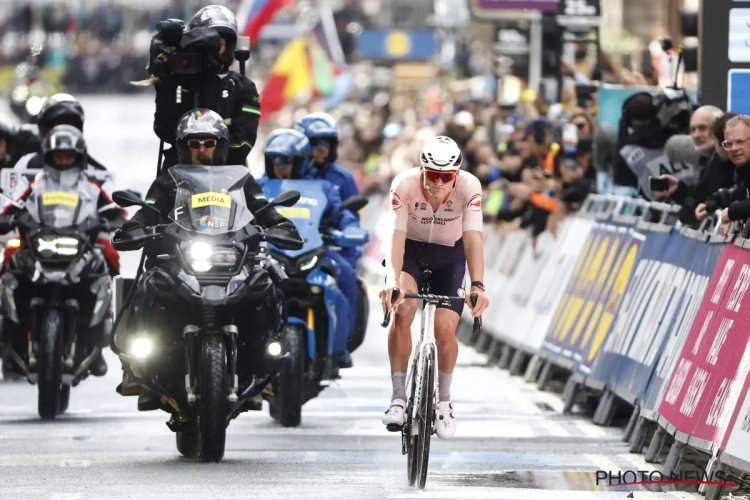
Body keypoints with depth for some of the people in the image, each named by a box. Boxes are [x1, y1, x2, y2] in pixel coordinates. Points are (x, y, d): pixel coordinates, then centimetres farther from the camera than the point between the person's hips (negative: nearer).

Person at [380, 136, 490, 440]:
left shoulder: (469, 187, -29)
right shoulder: (404, 185, -30)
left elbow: (473, 239, -36)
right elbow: (397, 237, -35)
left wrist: (478, 286, -50)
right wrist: (392, 281, -51)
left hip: (449, 255, 1)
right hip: (411, 249, -1)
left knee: (445, 329, -12)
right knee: (402, 310, -27)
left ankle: (444, 400, 14)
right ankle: (398, 397, -19)